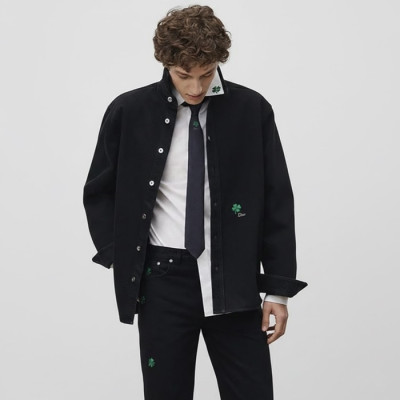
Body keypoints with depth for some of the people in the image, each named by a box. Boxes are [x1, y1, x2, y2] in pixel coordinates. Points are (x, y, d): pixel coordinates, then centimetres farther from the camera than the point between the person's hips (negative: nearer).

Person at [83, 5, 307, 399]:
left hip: (233, 280, 0)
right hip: (163, 278, 0)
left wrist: (279, 288, -1)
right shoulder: (128, 112, -2)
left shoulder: (252, 110, -2)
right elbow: (99, 191, 10)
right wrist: (121, 258, 1)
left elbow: (277, 202, 1)